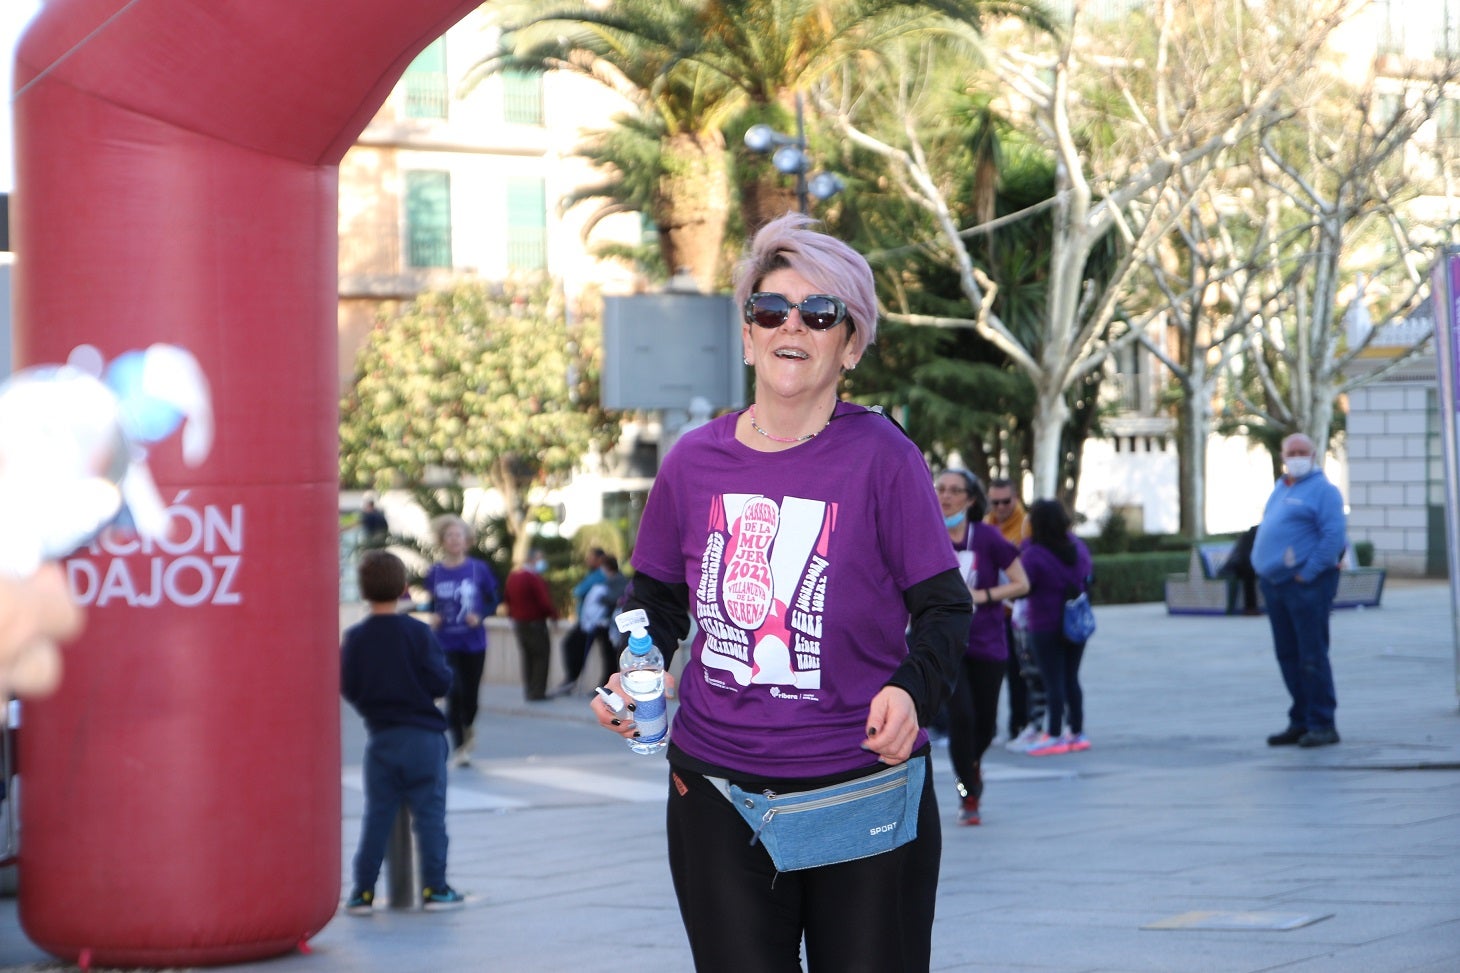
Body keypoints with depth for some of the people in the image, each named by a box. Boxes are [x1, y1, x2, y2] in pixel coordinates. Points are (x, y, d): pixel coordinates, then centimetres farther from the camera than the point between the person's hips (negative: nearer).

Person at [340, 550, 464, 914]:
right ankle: (435, 888, 6)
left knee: (376, 815, 8)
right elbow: (441, 681, -11)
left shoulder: (356, 637, -4)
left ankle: (363, 891, 6)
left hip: (380, 737, 2)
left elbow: (347, 688, -1)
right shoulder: (418, 632, -10)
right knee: (429, 812, 5)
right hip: (424, 736, -2)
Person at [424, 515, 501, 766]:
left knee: (470, 695, 6)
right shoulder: (434, 573, -1)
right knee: (454, 692, -11)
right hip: (446, 643, 0)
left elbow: (492, 602, 4)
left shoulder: (479, 569, -4)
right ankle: (459, 746, 2)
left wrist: (480, 616, -15)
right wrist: (434, 617, -9)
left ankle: (467, 729, 38)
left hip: (473, 641, 0)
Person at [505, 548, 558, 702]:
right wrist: (554, 614, -5)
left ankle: (529, 690, 17)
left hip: (518, 622, 8)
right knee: (541, 656, -1)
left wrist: (512, 615, 22)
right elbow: (544, 601, -20)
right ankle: (537, 692, -3)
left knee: (527, 656, 16)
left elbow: (508, 599, 15)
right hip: (535, 622, -8)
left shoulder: (512, 575, 8)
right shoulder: (534, 578, -19)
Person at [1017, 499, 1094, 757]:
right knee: (1071, 678, 14)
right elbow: (1087, 580, 12)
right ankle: (1077, 733, 17)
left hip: (1046, 627, -7)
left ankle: (1054, 735, 1)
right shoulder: (1077, 546, 3)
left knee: (1052, 681, -2)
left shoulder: (1033, 554, -19)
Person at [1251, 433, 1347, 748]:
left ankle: (1322, 725, -4)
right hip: (1274, 583, 8)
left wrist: (1308, 573, -17)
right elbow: (1265, 530, 26)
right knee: (1288, 656, 10)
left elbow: (1333, 536, -16)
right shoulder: (1280, 488, 19)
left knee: (1312, 656, -7)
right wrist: (1261, 566, 12)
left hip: (1306, 584, -8)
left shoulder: (1322, 490, -7)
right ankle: (1300, 722, 17)